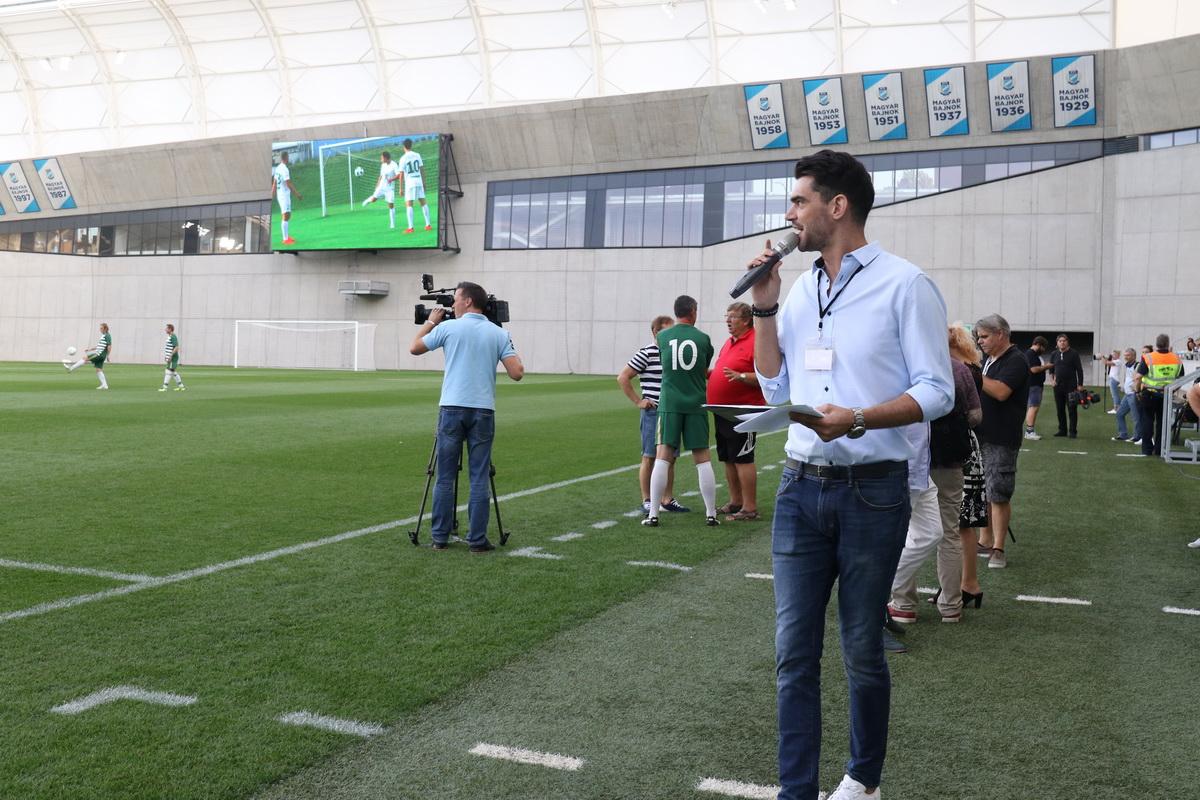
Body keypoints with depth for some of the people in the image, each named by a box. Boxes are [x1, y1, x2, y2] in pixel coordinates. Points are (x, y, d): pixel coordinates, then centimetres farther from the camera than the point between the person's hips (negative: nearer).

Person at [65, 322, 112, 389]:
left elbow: (109, 346, -16)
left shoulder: (107, 336, -8)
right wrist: (90, 349, 25)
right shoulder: (103, 336, 22)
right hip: (99, 354, 10)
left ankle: (71, 368, -12)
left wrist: (108, 355, -21)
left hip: (100, 354, -10)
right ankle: (104, 385, 4)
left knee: (85, 358, -13)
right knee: (98, 370, 6)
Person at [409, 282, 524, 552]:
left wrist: (431, 321, 25)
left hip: (452, 409, -1)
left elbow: (414, 348, 13)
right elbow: (516, 373, -2)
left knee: (445, 478, 6)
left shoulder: (449, 327, 0)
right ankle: (477, 540, 4)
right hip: (483, 411, 1)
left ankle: (440, 537, 11)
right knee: (479, 479, 4)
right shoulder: (499, 333, 5)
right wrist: (512, 351, 18)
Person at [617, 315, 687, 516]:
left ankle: (667, 499, 19)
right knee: (649, 457, -1)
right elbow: (623, 378, -7)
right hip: (653, 412, -6)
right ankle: (646, 501, 6)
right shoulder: (646, 354, -8)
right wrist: (638, 401, -8)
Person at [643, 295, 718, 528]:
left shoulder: (663, 337, 2)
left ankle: (653, 514, -1)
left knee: (663, 457, 0)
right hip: (696, 404, 0)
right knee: (702, 458, 5)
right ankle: (711, 514, 10)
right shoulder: (703, 338, 1)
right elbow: (705, 371, 12)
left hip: (669, 404, 0)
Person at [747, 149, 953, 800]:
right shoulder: (800, 290, 13)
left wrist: (858, 419, -24)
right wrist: (763, 307, 5)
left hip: (872, 492, -5)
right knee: (794, 653, 5)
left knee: (861, 653, 8)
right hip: (801, 489, 5)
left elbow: (936, 391, -10)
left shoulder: (903, 283, -6)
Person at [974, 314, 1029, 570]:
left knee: (998, 495, -5)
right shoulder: (988, 360, 14)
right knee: (981, 491, 14)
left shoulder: (1015, 361, -12)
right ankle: (987, 539, 25)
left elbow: (1001, 392, -26)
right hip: (980, 434, 9)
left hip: (1001, 440, -8)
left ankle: (998, 549, 0)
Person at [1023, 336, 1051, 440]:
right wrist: (1046, 366, -12)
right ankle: (1029, 431, -15)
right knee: (1034, 407, -14)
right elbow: (1034, 369, -22)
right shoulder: (1030, 354, -14)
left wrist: (1045, 367, 13)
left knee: (1035, 407, 11)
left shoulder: (1035, 354, 19)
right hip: (1033, 385, -11)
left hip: (1037, 384, 11)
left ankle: (1030, 431, 14)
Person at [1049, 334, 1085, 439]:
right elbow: (1051, 367, 22)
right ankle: (1062, 430, 16)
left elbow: (1079, 370, -4)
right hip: (1058, 386, 4)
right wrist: (1053, 378, 8)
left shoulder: (1073, 354, -3)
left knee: (1072, 409, -3)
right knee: (1060, 409, 7)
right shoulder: (1054, 354, 8)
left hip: (1071, 386, -4)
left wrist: (1080, 385, -9)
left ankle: (1073, 431, 1)